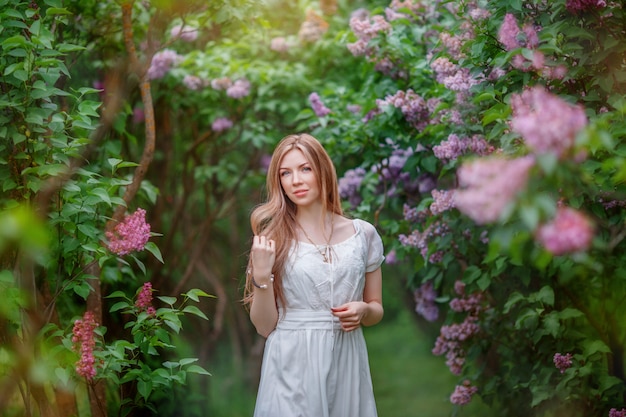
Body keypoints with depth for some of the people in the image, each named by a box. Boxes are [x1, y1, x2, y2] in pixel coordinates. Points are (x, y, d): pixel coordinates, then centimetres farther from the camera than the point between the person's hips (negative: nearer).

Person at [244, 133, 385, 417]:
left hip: (346, 365, 2)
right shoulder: (273, 240, -1)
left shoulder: (363, 234, 3)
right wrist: (261, 275, -17)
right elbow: (264, 326, -3)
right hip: (293, 369, -2)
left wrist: (363, 311, -8)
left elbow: (377, 309, 13)